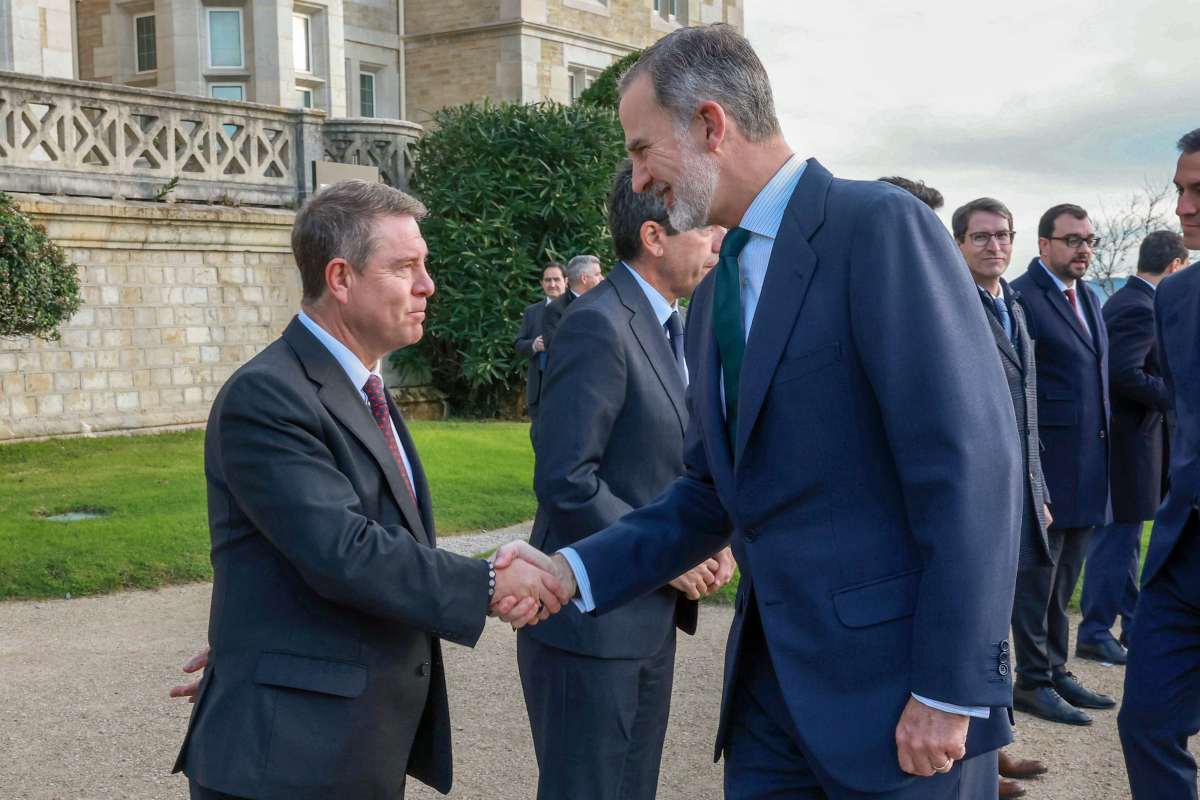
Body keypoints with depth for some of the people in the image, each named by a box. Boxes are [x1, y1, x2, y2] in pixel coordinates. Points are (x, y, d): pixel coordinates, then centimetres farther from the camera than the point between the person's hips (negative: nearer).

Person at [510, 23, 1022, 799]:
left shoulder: (879, 225, -12)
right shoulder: (715, 296, 13)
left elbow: (972, 462, -17)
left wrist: (951, 691, -18)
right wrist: (575, 571, 5)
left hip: (897, 679, -7)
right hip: (771, 676, 7)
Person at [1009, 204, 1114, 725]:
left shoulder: (1089, 299, 16)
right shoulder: (1023, 297, -12)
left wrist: (1102, 449, 15)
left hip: (1087, 467, 8)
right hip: (1045, 465, -8)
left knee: (1063, 580, 16)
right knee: (1037, 578, 1)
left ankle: (1056, 672, 25)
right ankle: (1032, 683, 10)